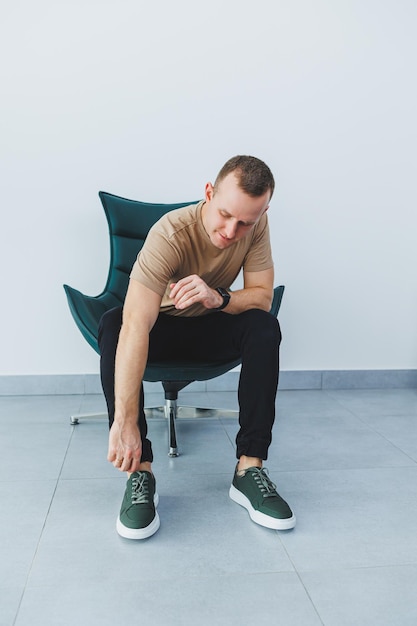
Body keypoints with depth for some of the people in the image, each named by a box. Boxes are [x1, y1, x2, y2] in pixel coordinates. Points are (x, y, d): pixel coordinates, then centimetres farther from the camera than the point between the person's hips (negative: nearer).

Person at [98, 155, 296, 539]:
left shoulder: (256, 226, -17)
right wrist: (125, 421, -49)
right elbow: (136, 328, -42)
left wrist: (219, 298, -39)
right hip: (162, 326, -3)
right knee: (112, 324, -34)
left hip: (210, 327, 3)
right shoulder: (171, 233, -33)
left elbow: (262, 296, -16)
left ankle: (249, 468, -23)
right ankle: (140, 473, -31)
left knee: (264, 327, -26)